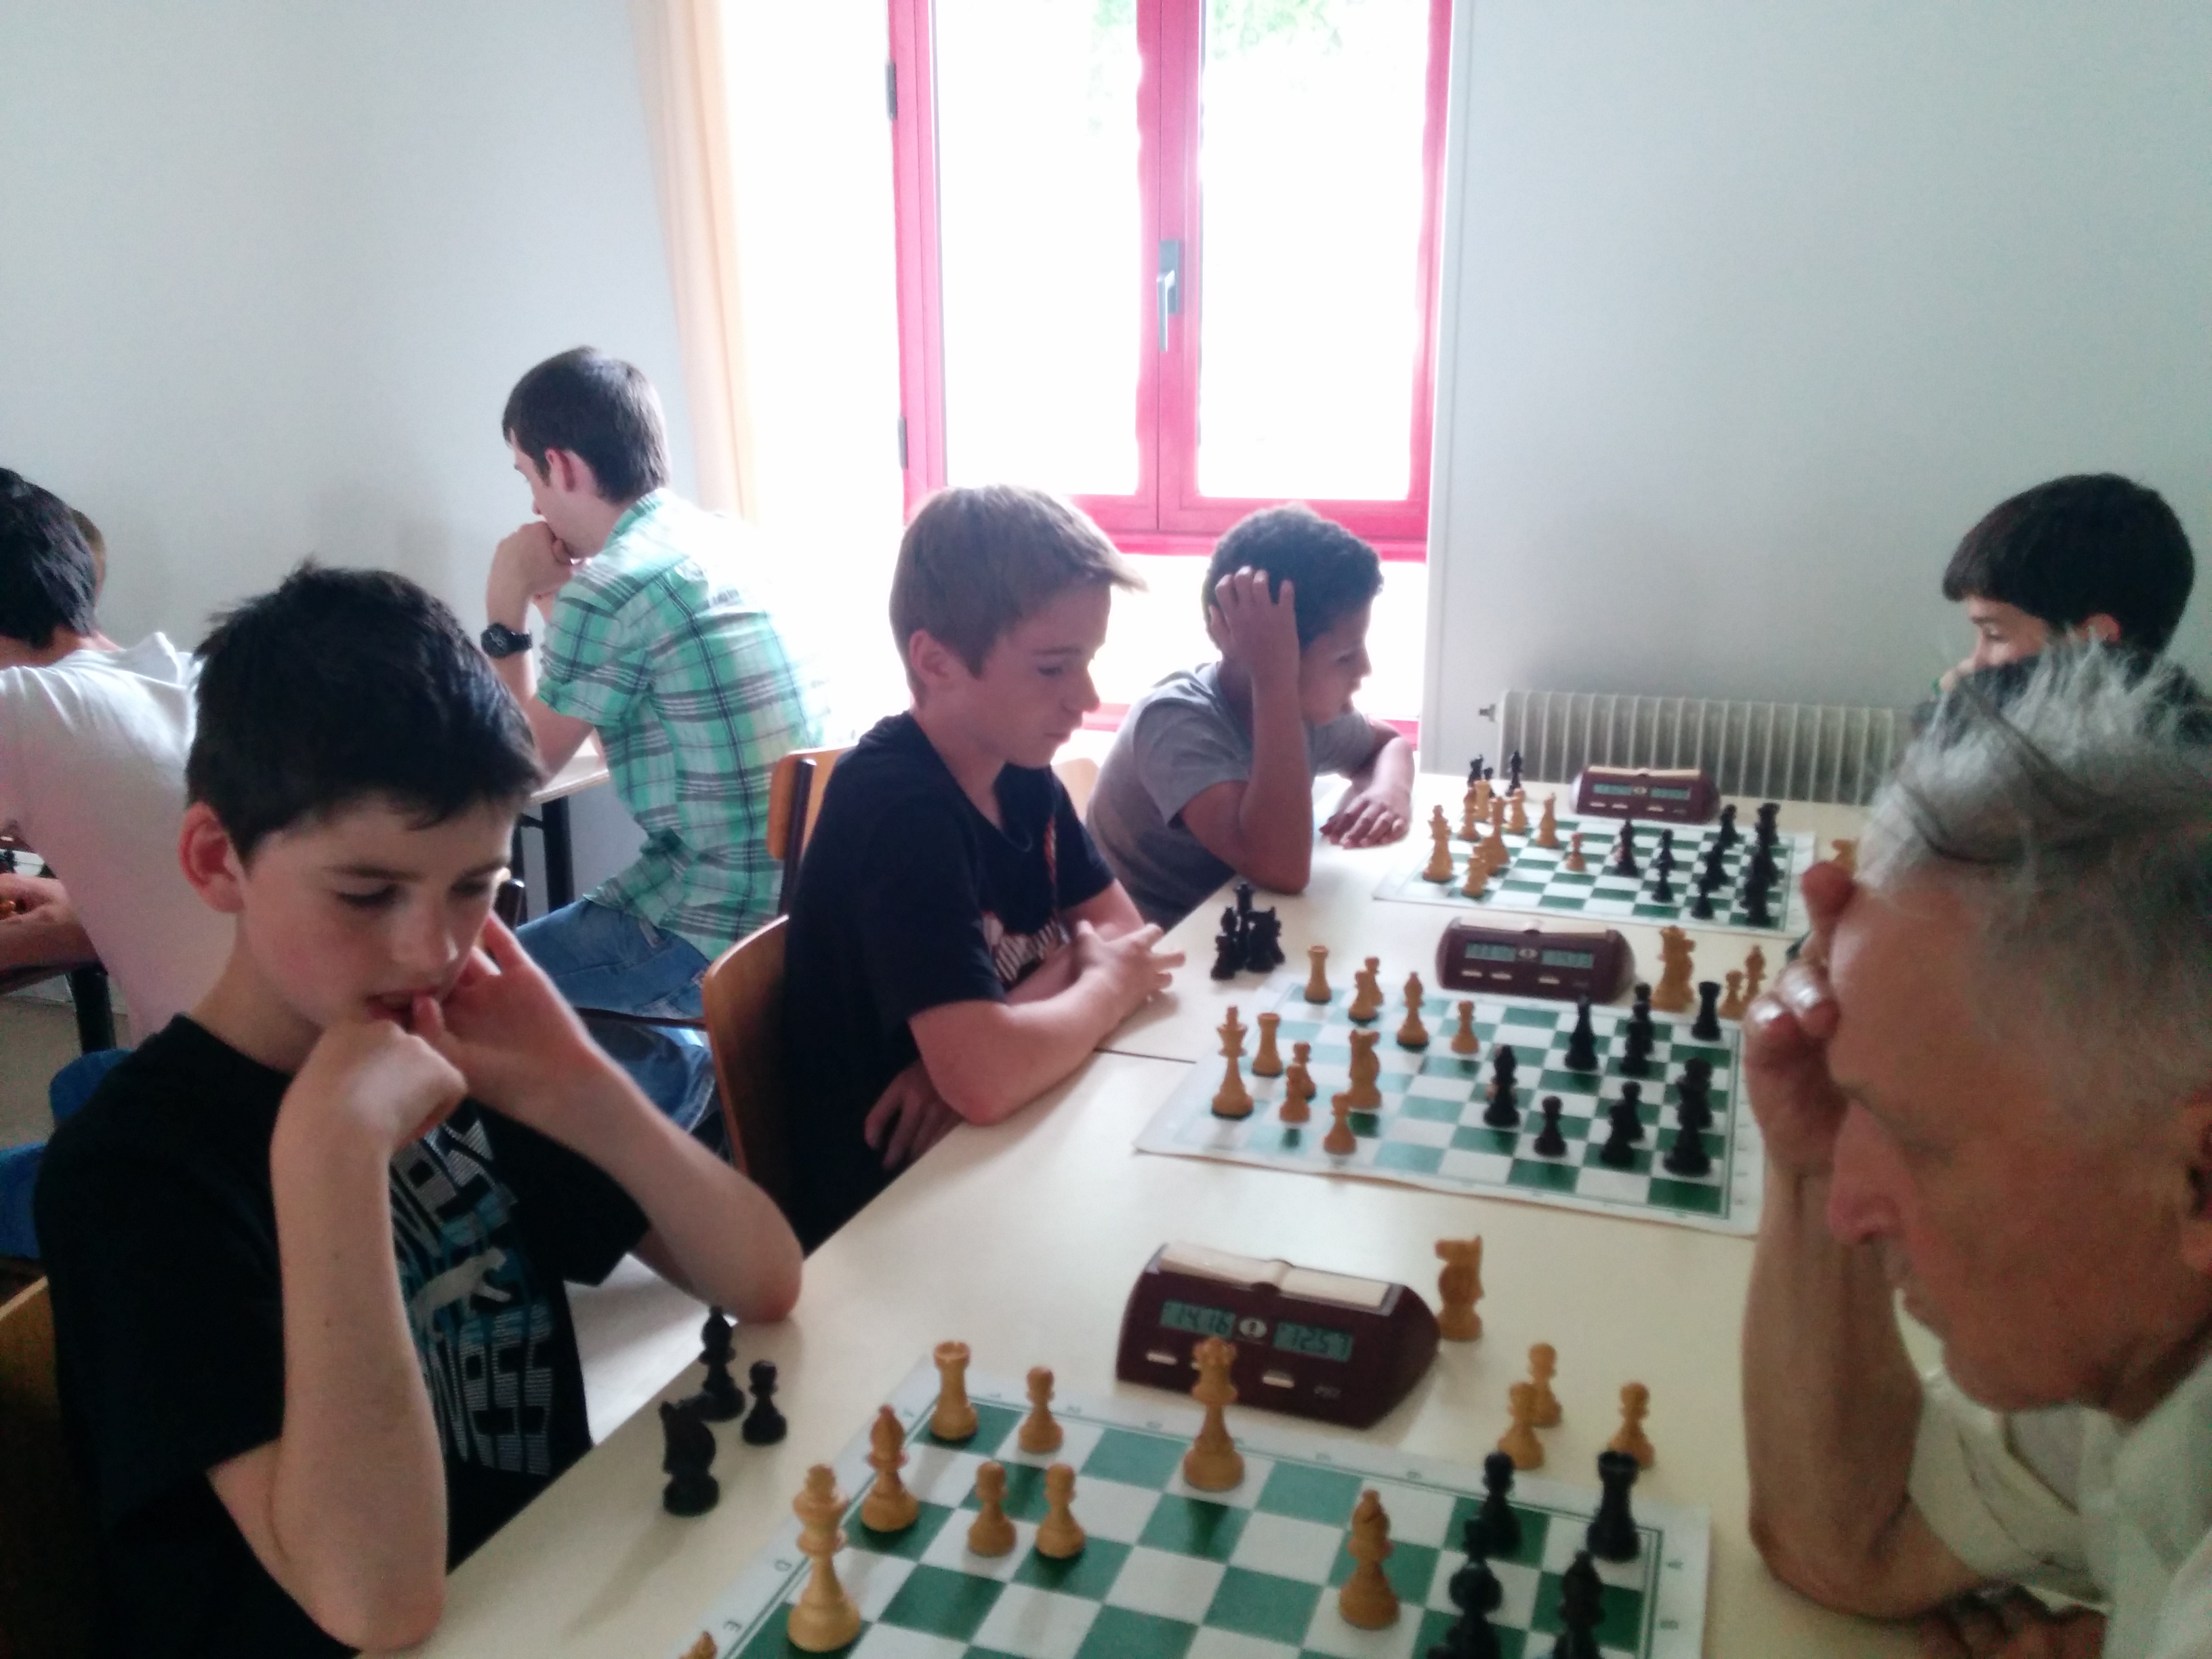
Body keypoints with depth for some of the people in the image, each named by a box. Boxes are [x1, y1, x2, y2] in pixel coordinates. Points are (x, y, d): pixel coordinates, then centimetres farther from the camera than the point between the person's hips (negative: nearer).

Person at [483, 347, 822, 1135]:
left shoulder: (610, 588, -18)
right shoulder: (724, 540, 7)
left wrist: (506, 614, 4)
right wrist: (557, 600, 13)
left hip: (716, 930, -8)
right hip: (802, 900, 8)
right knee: (562, 934, 30)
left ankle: (680, 1076, 10)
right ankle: (714, 1069, 21)